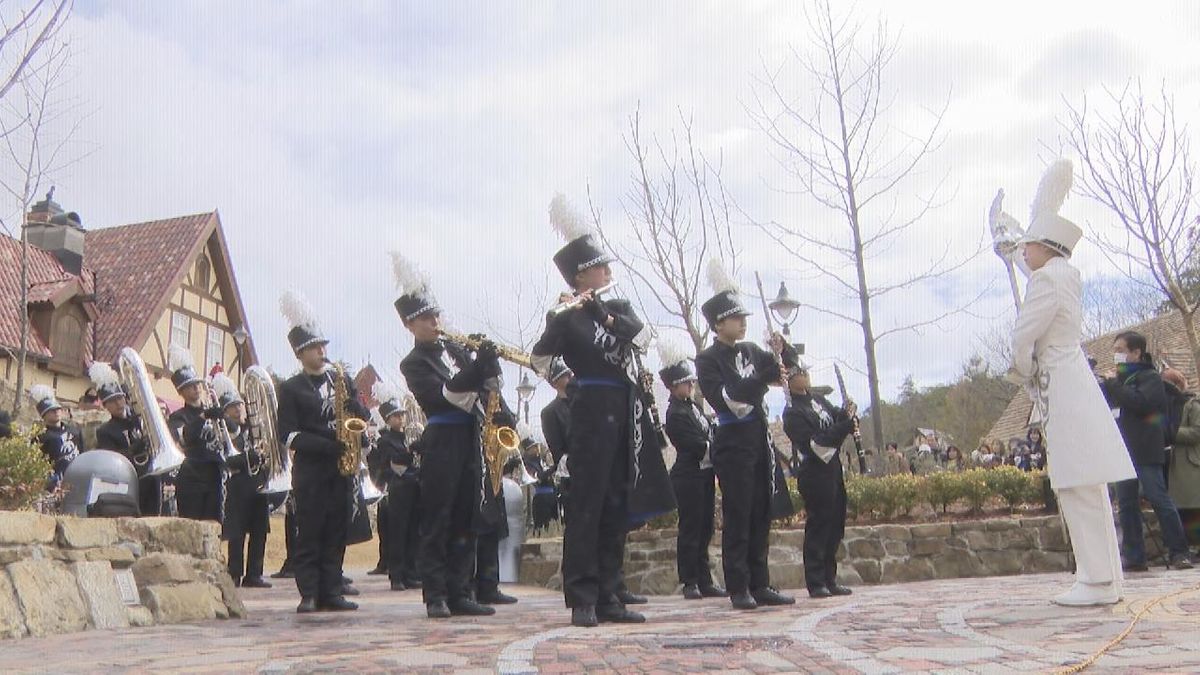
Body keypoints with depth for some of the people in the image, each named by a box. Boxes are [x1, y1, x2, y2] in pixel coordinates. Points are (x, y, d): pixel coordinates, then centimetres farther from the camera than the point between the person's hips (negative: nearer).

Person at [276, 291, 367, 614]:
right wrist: (330, 446, -16)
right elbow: (289, 434, -6)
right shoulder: (291, 388, 2)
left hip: (342, 467, 4)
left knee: (337, 532, 5)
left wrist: (350, 406, -9)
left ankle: (332, 591, 10)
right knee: (309, 533, -2)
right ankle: (309, 594, 3)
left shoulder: (342, 378, 14)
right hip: (310, 469, -4)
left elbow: (363, 417, 14)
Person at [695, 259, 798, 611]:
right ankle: (739, 588, 4)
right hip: (733, 443, -6)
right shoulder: (707, 360, -6)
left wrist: (781, 349, -2)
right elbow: (728, 399, -18)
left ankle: (760, 585, 16)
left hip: (759, 440, 6)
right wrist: (766, 376, -22)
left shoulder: (751, 351, 11)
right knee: (737, 516, -3)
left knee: (761, 515, 9)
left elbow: (790, 363, 20)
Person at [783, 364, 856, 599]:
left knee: (835, 525, 12)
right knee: (818, 526, -4)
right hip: (815, 475, -9)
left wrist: (847, 413, -5)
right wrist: (847, 423, -22)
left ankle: (829, 579, 21)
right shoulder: (792, 413, -15)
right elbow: (816, 443, -22)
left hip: (832, 469, 9)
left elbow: (836, 416, 19)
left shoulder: (816, 399, 11)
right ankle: (816, 584, 4)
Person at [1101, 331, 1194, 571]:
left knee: (1158, 499, -8)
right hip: (1123, 451, 7)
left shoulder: (1150, 377, -2)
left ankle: (1179, 553, -1)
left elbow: (1141, 402, -19)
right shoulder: (1119, 380, 20)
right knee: (1127, 504, 4)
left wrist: (1112, 385, -11)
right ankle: (1134, 558, 6)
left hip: (1145, 452, -7)